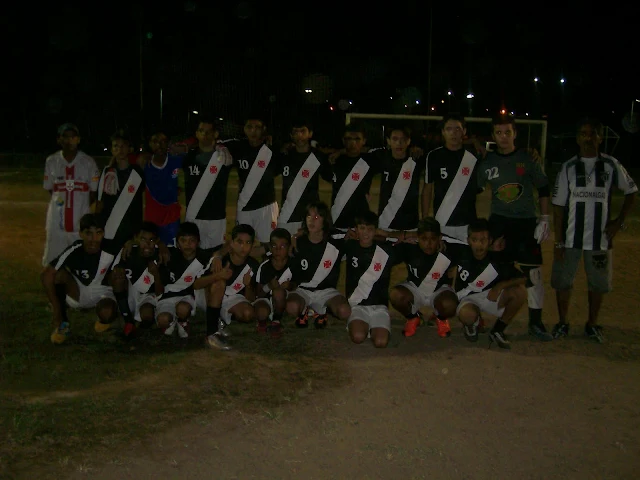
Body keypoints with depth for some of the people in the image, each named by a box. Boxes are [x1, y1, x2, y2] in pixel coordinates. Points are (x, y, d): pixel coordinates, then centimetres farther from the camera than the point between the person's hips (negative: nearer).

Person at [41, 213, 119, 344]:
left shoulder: (111, 251, -23)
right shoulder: (73, 251, -25)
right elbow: (46, 275, -28)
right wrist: (57, 309, -30)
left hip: (102, 292, 0)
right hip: (77, 292, 1)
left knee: (107, 313, -35)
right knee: (58, 274, -29)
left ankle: (103, 319, 7)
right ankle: (62, 323, -12)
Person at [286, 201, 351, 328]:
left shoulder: (336, 240, -9)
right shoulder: (299, 243, -3)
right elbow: (293, 274, 6)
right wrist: (291, 288, -7)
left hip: (327, 290, 0)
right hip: (303, 289, 0)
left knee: (345, 311, -29)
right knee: (292, 307, -34)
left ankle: (320, 310, 5)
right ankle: (305, 311, 5)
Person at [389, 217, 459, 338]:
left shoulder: (447, 253, -22)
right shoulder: (410, 250, -21)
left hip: (439, 290, -1)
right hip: (414, 288, 1)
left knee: (449, 305, -35)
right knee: (396, 295, -31)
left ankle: (442, 319, 7)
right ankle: (413, 317, 4)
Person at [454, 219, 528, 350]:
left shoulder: (497, 260, -16)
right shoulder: (462, 256, -15)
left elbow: (522, 278, -15)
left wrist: (500, 286, -26)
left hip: (490, 295, 2)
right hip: (468, 299, -2)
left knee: (520, 292, -23)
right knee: (467, 314, -39)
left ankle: (497, 331, -3)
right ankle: (472, 324, 4)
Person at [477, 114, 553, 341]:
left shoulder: (528, 158, -1)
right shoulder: (487, 161, 3)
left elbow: (543, 189, 4)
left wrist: (544, 219, 0)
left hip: (526, 222, -1)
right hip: (498, 222, 1)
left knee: (534, 271, -3)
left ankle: (535, 322, 8)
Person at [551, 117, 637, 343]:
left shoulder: (611, 165, -1)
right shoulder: (569, 167, -1)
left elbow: (631, 191, 10)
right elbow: (558, 206, -1)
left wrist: (619, 221, 0)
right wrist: (558, 241, -5)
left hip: (600, 238, 0)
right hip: (570, 238, 0)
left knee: (598, 283, 8)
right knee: (562, 281, 6)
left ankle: (592, 324, 27)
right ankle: (563, 323, 24)